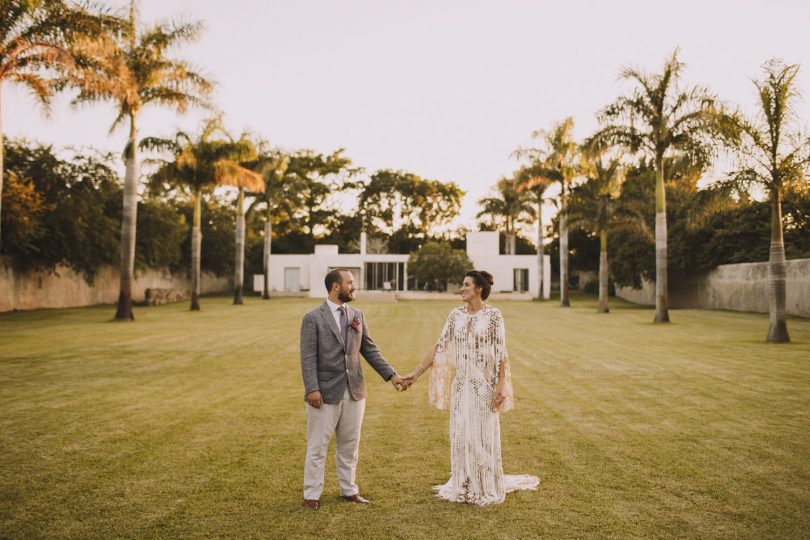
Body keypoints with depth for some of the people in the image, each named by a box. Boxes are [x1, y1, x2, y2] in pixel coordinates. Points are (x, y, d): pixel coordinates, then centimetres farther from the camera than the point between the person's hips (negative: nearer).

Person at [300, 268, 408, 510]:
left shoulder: (357, 316, 8)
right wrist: (312, 389, -18)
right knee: (317, 447, 5)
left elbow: (370, 350, 9)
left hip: (354, 391, 5)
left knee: (350, 445, 14)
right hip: (325, 392, -5)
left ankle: (349, 490, 28)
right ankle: (312, 494, 18)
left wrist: (391, 375, 2)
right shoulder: (313, 318, -7)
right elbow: (308, 357, -10)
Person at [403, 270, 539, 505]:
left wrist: (501, 385, -15)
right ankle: (463, 486, 23)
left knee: (483, 434, 5)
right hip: (460, 384, 4)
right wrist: (417, 372, 1)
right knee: (460, 434, 9)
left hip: (484, 384, -4)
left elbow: (501, 353, -9)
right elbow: (439, 347, 5)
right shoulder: (456, 315, 5)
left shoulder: (493, 315, -8)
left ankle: (486, 487, 21)